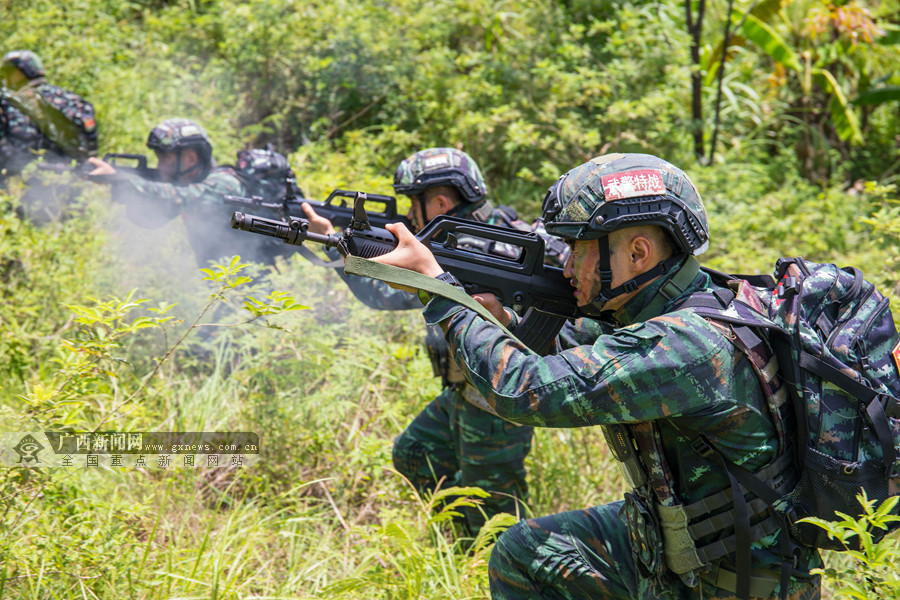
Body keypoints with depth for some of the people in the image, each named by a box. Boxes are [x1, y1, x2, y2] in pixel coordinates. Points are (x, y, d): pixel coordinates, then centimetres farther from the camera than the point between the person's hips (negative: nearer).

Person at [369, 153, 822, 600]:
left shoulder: (687, 346, -29)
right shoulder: (653, 316, -1)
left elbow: (523, 391, -29)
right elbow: (561, 370, 13)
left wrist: (436, 285, -20)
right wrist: (498, 318, -3)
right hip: (669, 542, 9)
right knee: (522, 555, 8)